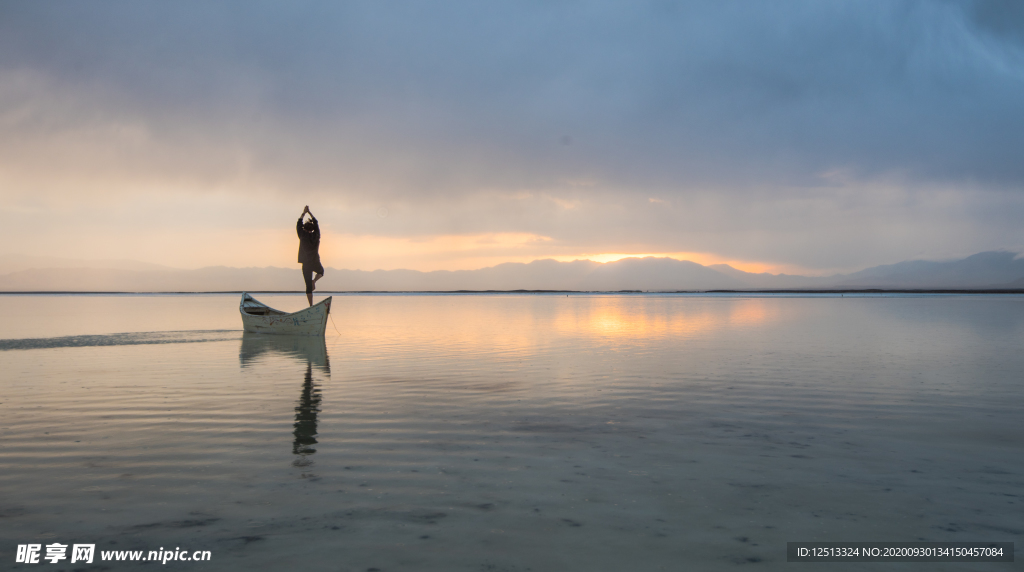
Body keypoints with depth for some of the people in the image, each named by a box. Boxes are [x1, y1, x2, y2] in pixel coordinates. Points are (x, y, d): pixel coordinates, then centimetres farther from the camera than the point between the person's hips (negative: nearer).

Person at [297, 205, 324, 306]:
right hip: (316, 263, 1)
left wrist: (304, 213, 17)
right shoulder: (316, 235, 0)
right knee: (321, 272, 35)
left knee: (308, 286, 2)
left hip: (306, 264, -1)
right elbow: (316, 223, 14)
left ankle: (311, 305, -4)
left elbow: (298, 224, 10)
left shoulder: (303, 236, -5)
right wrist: (309, 212, 20)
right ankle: (314, 280, 3)